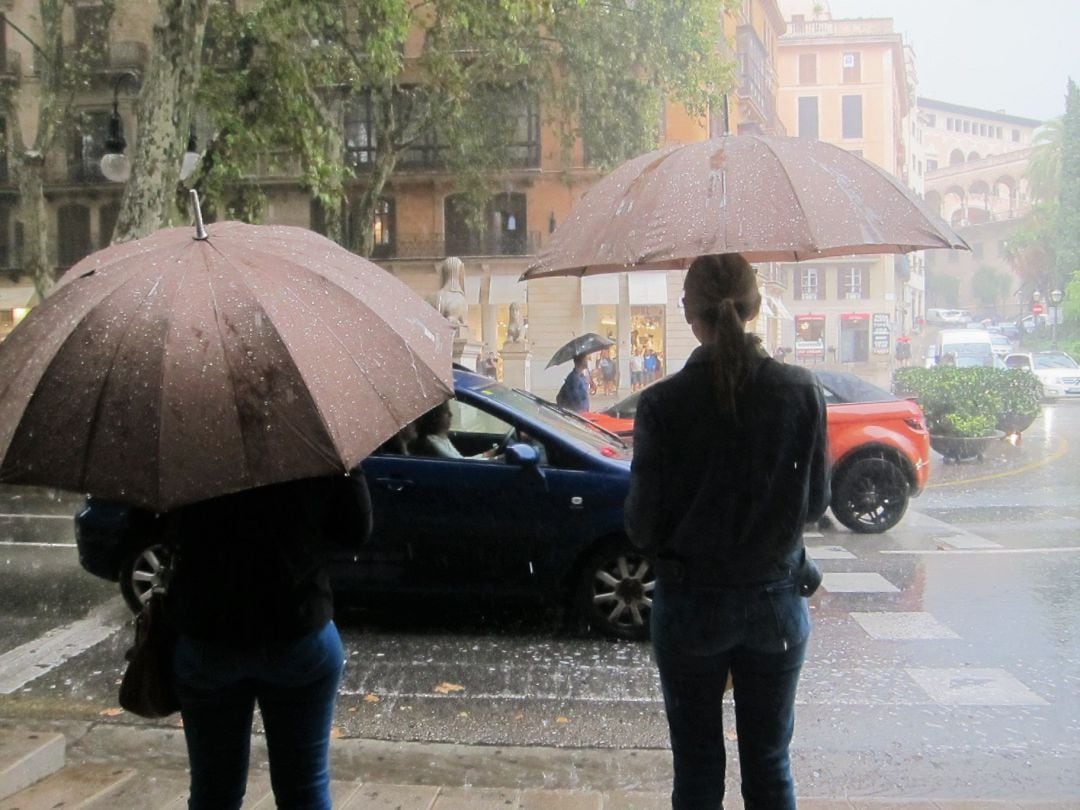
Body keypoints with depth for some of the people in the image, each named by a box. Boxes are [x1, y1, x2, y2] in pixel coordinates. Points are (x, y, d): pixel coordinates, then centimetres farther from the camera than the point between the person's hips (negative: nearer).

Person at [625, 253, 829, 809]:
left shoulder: (662, 404, -15)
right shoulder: (802, 392, -8)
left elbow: (642, 523, -10)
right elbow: (816, 502, 2)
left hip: (690, 604, -2)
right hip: (776, 601, 2)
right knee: (769, 763, 18)